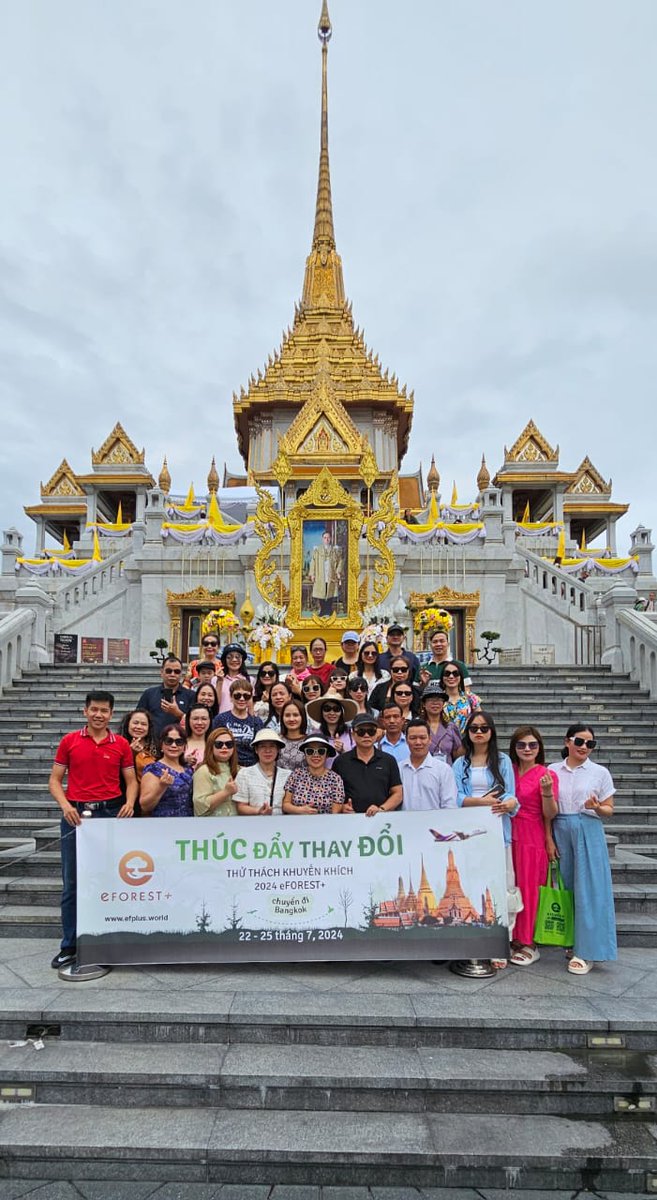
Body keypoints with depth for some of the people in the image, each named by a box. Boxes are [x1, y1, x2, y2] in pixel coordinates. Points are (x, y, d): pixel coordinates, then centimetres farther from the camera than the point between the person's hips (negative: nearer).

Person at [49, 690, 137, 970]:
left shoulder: (121, 744, 5)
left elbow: (131, 781, 8)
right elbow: (55, 780, 6)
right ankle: (69, 946, 15)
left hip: (111, 814, 0)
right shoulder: (69, 741, 4)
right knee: (72, 883, 4)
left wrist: (130, 802, -11)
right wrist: (64, 804, -11)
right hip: (76, 814, 0)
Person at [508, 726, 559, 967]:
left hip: (532, 840, -4)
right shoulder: (509, 771, 6)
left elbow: (550, 814, -9)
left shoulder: (547, 775, -6)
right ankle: (513, 939, 22)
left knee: (528, 890, 3)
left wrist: (547, 791, -24)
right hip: (508, 837, 4)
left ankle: (528, 944, 17)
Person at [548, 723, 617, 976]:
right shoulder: (553, 771, 4)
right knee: (565, 888, 7)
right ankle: (571, 942, 22)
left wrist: (596, 808, -17)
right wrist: (549, 839, 1)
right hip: (560, 832, 2)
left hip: (589, 833, -2)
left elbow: (609, 810, 4)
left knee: (588, 889, -4)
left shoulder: (600, 773, 1)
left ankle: (586, 951, 4)